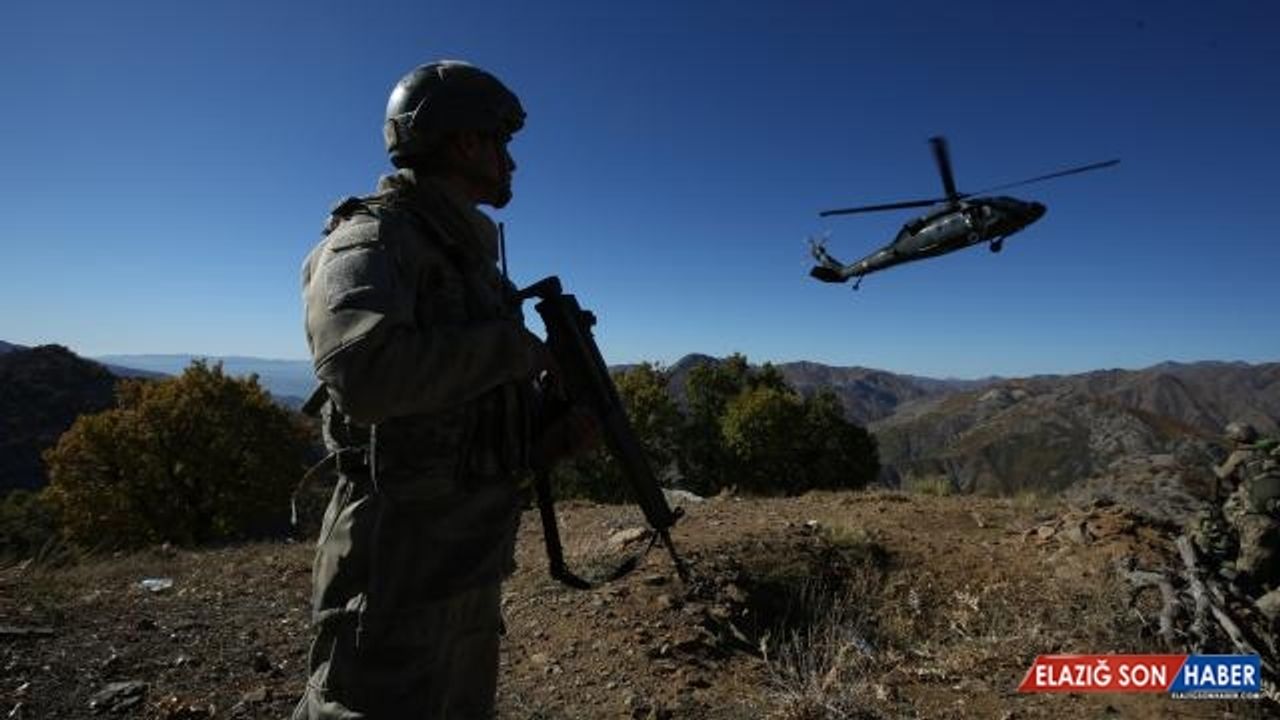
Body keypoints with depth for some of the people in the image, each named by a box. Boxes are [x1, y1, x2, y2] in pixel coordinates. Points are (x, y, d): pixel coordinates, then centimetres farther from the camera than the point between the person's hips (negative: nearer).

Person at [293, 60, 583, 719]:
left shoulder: (467, 253, 14)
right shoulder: (373, 239, -13)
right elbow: (362, 373, -33)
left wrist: (555, 431, 2)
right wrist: (516, 346, -20)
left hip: (473, 558, 9)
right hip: (400, 561, -9)